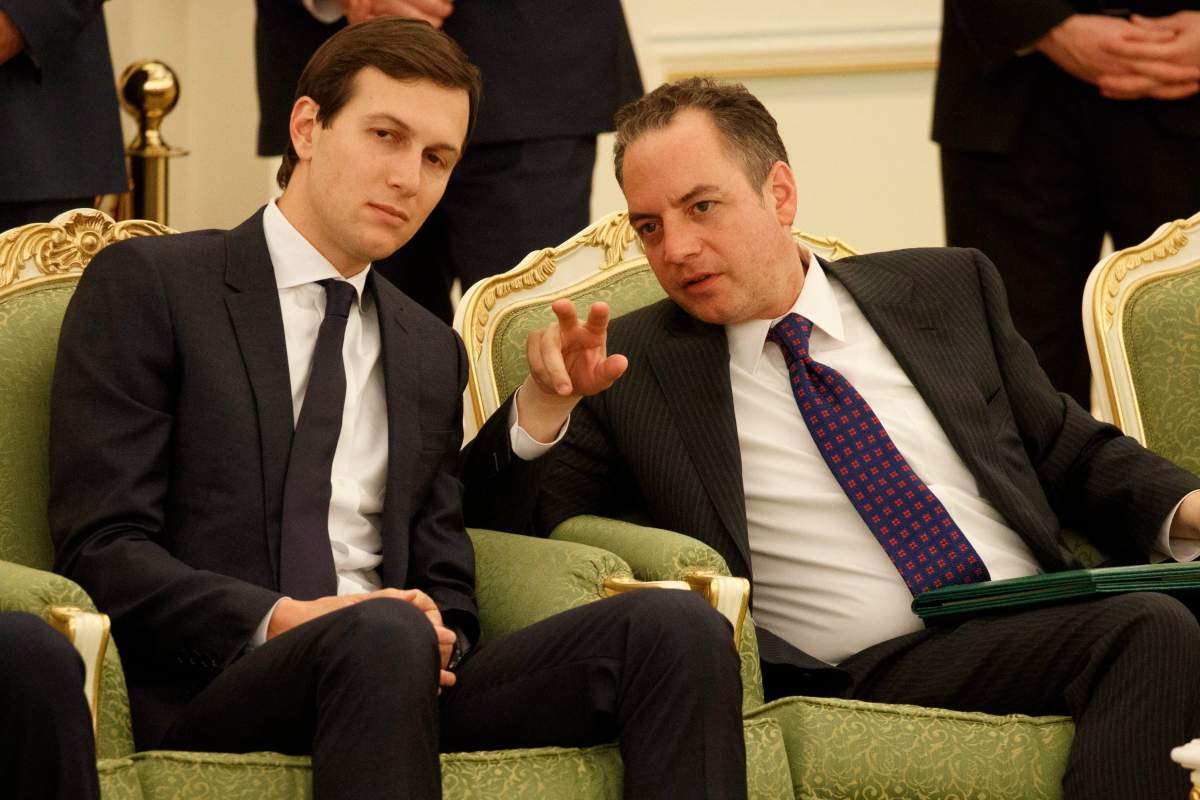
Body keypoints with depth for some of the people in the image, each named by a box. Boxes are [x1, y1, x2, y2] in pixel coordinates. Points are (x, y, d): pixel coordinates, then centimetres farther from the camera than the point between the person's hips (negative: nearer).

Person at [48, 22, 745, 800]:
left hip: (403, 678, 5)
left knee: (678, 627, -21)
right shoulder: (146, 285, 5)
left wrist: (439, 640, -5)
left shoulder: (432, 352, 24)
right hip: (211, 691, -5)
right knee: (384, 634, -41)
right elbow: (100, 549, -4)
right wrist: (283, 618, -19)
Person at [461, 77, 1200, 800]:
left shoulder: (948, 290, 19)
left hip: (1049, 621, 4)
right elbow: (499, 524, 7)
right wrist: (544, 403, -11)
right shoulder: (636, 372, 12)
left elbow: (1074, 455, 23)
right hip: (874, 669, -4)